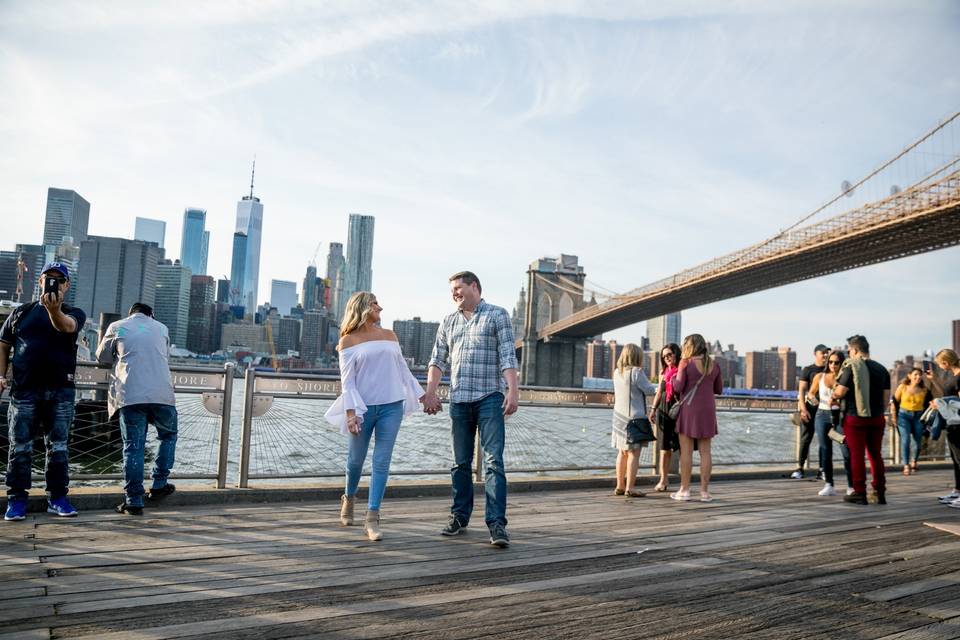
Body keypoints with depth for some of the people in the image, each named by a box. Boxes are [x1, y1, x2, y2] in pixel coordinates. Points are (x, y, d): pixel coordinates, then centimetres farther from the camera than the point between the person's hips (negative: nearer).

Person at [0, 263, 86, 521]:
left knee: (58, 447, 3)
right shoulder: (21, 313, 12)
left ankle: (57, 497, 10)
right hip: (23, 390, 1)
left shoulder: (73, 313, 6)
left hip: (60, 390, -1)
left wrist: (54, 310, -41)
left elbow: (66, 326, -19)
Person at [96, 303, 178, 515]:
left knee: (133, 447, 2)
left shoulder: (116, 327, 13)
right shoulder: (161, 328, 18)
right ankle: (159, 484, 20)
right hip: (162, 394, 1)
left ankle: (134, 501, 2)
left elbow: (102, 357, 24)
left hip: (131, 395, -1)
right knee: (168, 436, 22)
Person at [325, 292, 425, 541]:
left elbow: (403, 369, 16)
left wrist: (422, 395, 15)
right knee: (356, 458, 12)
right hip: (363, 407, -2)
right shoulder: (348, 340, 1)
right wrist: (350, 411, -13)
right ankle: (349, 498, 40)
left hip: (391, 406, 2)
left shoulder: (389, 335, 12)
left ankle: (372, 517, 1)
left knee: (382, 462, -3)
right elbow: (347, 379, -4)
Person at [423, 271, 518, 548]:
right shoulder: (448, 322, 15)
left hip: (490, 398, -5)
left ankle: (497, 523, -8)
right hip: (459, 401, 5)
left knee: (493, 461, -9)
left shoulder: (497, 315, 1)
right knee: (460, 463, 11)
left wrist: (513, 390, -18)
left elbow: (508, 356, -8)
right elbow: (438, 360, 14)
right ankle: (459, 516, 21)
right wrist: (430, 392, 3)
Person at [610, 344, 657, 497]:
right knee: (634, 453, -3)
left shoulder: (617, 372, 8)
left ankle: (620, 486, 18)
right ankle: (630, 488, -5)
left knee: (622, 452, 14)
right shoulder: (636, 372, -13)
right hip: (634, 416, -7)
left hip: (620, 416, 7)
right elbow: (649, 389, -8)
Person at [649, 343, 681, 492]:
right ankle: (664, 479, 17)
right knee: (664, 447, 9)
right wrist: (653, 409, 9)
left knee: (681, 446, -4)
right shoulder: (664, 373, 14)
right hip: (664, 411, 6)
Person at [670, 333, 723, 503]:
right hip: (707, 411, 4)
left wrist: (673, 378, 8)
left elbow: (678, 387, -11)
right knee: (705, 451, 6)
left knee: (686, 451, 0)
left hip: (688, 410, -4)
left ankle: (684, 490, 2)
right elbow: (719, 389, 13)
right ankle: (705, 491, 6)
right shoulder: (713, 365, 5)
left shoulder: (686, 363, -9)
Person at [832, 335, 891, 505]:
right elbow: (886, 397, 9)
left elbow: (840, 392, -15)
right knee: (876, 454, 13)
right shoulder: (881, 369, 7)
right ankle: (880, 493, 16)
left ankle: (859, 493, 4)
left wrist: (833, 396, 6)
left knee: (856, 455, 1)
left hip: (855, 417, -5)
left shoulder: (851, 366, -11)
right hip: (877, 418, 5)